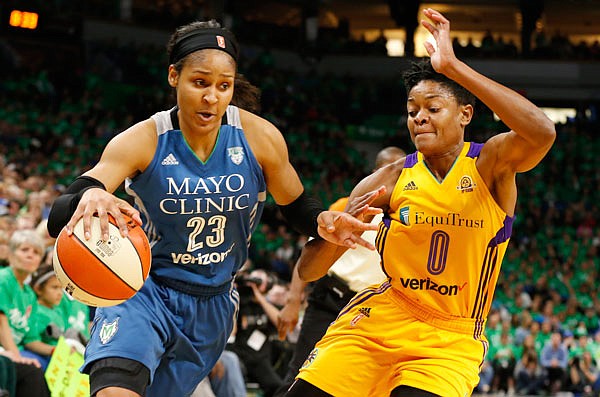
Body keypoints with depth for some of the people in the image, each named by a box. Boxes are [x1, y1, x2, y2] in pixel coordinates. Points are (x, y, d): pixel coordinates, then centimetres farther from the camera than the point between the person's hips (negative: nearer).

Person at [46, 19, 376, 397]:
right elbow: (57, 220, -27)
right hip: (142, 290, -3)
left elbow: (297, 207, 5)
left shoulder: (261, 137, -12)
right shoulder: (142, 142, -18)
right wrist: (88, 197, -52)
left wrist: (323, 223, -20)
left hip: (213, 303, 3)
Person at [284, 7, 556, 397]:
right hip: (381, 318, 3)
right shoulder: (389, 181, -3)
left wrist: (453, 67, -33)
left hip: (451, 343, -2)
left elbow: (542, 132, -34)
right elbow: (308, 271, -1)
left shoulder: (492, 163, -8)